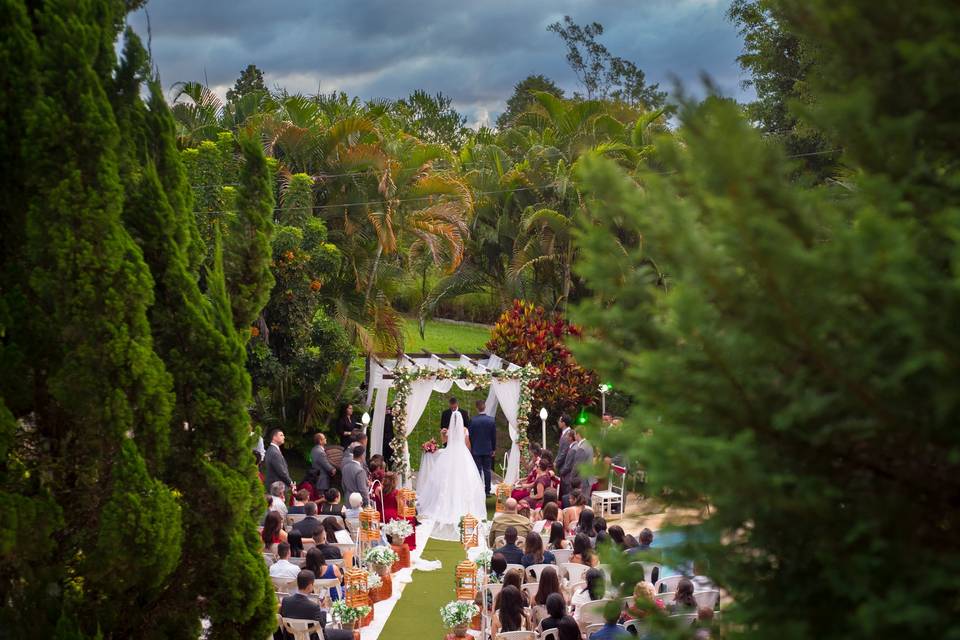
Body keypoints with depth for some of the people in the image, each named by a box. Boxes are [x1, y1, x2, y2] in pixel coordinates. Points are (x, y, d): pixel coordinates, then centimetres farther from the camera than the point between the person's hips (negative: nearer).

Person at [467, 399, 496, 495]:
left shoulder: (473, 421, -11)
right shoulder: (491, 420, -5)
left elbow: (470, 436, -5)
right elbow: (494, 436, 1)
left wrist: (470, 449, 6)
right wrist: (494, 449, 11)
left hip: (476, 450, -2)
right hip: (488, 450, 2)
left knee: (478, 470, 3)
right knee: (487, 470, 7)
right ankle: (487, 490, 9)